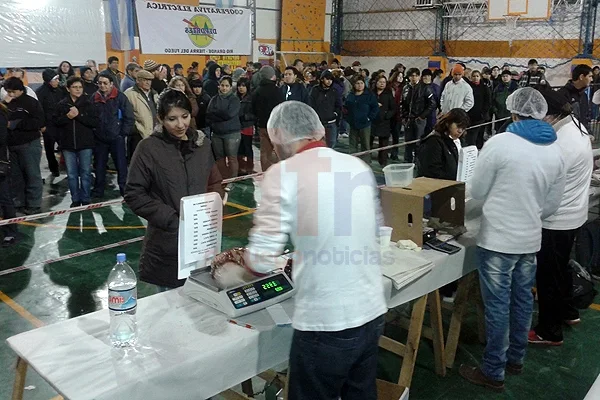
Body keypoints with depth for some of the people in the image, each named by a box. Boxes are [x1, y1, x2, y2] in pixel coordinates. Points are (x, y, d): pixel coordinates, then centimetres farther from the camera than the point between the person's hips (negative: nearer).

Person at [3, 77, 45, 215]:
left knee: (32, 174, 0)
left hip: (29, 144, -5)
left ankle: (33, 204, 7)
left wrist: (15, 124, -16)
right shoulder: (6, 103, 11)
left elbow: (39, 122, -14)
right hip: (11, 145, 5)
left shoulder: (31, 102, -5)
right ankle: (19, 203, 19)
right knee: (15, 175, 9)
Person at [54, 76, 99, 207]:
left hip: (85, 144, -2)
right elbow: (56, 121, 3)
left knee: (85, 173, 3)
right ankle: (75, 200, 17)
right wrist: (67, 116, -13)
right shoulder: (62, 104, 5)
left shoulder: (88, 104, 0)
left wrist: (78, 115, -16)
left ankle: (86, 200, 12)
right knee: (71, 174, 7)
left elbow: (95, 122, -8)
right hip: (68, 144, 2)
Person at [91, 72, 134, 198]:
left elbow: (129, 117, -6)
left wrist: (123, 134, -7)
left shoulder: (120, 97, -5)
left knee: (121, 165, 0)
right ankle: (98, 191, 24)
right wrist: (93, 132, 3)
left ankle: (125, 191, 11)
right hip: (100, 139, 3)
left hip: (117, 138, -3)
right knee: (99, 166, 12)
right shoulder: (94, 98, 4)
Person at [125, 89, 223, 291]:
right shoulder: (149, 148, -9)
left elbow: (214, 183, 14)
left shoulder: (202, 143, 4)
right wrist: (172, 219, -16)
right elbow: (134, 195, -8)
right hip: (167, 243, -3)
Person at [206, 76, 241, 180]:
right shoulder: (214, 99, 8)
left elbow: (229, 114, -16)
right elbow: (208, 116, 0)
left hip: (232, 133, -4)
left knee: (232, 158, -2)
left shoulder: (234, 99, -2)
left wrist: (215, 112, -5)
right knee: (219, 158, 9)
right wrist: (222, 115, -12)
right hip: (216, 133, 4)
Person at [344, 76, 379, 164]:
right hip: (353, 124, 4)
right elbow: (345, 108, 19)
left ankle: (366, 165, 6)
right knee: (353, 145, 12)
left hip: (365, 124, -4)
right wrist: (348, 118, 8)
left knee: (365, 146, 1)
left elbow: (376, 108, -6)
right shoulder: (350, 96, 9)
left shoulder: (370, 95, -4)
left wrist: (369, 118, -12)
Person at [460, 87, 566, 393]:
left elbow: (476, 192, -7)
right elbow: (552, 204, 7)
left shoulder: (498, 143, -16)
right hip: (531, 239, 6)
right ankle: (516, 358, 36)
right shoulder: (555, 151, 2)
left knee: (498, 305, 3)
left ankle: (493, 372, 15)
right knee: (523, 300, 19)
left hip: (497, 239, -6)